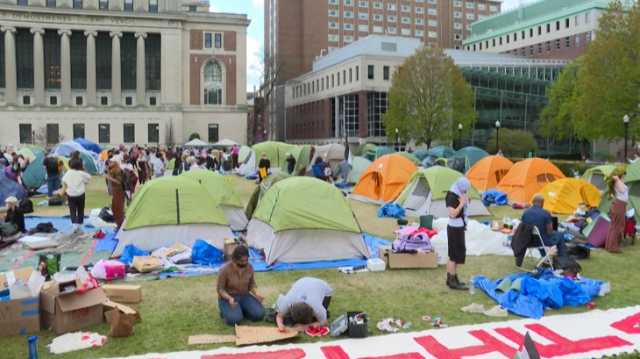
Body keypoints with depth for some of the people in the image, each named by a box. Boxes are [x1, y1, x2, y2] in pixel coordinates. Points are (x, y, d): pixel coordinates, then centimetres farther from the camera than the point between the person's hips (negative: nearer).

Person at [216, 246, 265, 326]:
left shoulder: (249, 267, -7)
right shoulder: (225, 270, -21)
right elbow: (220, 289, -14)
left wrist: (256, 294, -13)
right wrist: (230, 298, -31)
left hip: (244, 296, 4)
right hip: (228, 298, -4)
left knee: (259, 314, -18)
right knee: (235, 319, -30)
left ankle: (241, 310, 9)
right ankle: (226, 311, 4)